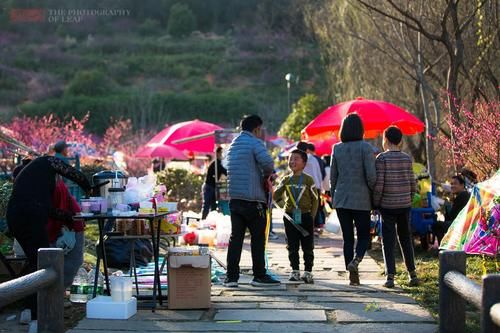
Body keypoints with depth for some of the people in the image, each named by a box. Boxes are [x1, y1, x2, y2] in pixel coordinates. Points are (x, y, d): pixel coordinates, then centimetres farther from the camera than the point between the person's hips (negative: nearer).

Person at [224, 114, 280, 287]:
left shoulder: (233, 145, 18)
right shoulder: (254, 143, -7)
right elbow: (267, 162, -25)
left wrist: (263, 176, 14)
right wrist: (267, 175, -4)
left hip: (235, 199, 7)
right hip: (253, 199, -7)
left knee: (235, 237, 6)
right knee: (258, 238, 3)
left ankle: (231, 276, 3)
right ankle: (259, 276, 9)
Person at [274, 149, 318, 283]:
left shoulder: (308, 179, -3)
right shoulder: (286, 180, 7)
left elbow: (315, 199, -1)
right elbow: (276, 196, 5)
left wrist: (311, 216, -5)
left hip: (305, 216, -3)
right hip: (290, 217, 3)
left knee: (307, 246, 2)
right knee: (292, 247, 7)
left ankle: (308, 272, 8)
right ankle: (295, 271, 15)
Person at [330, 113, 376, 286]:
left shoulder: (337, 149, 3)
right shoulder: (365, 148, -9)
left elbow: (333, 176, 7)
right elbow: (371, 175, -13)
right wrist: (374, 193, 4)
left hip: (341, 200, 3)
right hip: (361, 200, -3)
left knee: (347, 237, 8)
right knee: (364, 235, 9)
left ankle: (352, 275, 8)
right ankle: (355, 260, -18)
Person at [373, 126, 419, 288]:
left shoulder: (382, 158, -9)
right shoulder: (407, 158, 4)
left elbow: (378, 184, -12)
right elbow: (413, 183, 6)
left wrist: (375, 203, -1)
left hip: (388, 205, -4)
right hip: (405, 204, 4)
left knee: (388, 241, 1)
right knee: (406, 238, 14)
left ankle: (390, 276, -4)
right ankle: (412, 274, 16)